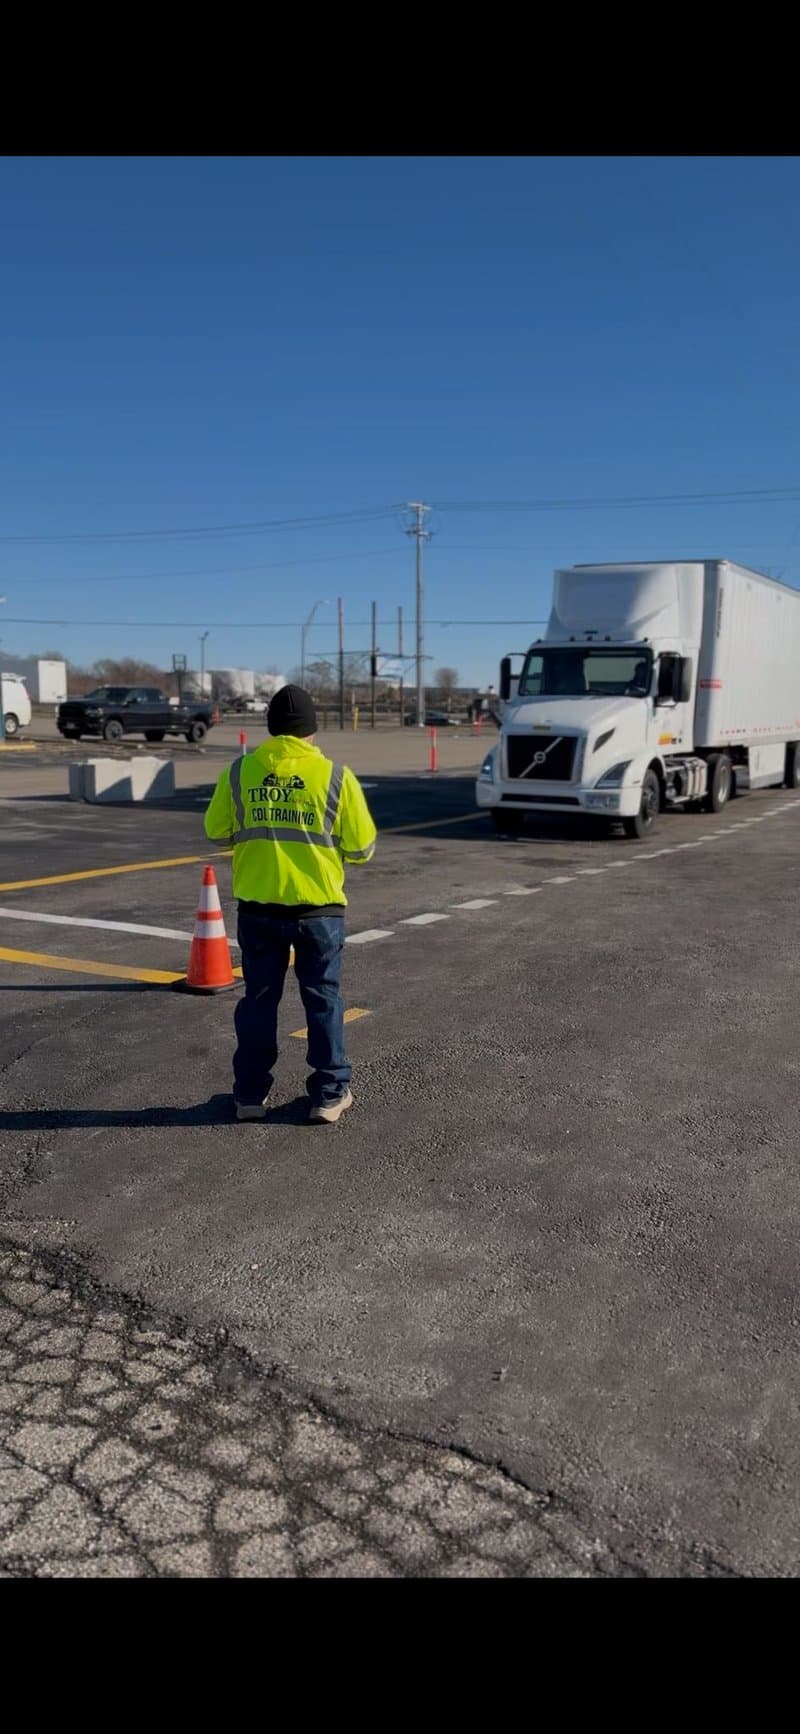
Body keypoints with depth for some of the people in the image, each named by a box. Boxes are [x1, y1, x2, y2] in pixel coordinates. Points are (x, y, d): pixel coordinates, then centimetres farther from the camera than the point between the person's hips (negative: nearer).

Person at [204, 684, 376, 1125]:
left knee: (259, 999, 13)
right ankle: (329, 1094, 18)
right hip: (319, 907, -1)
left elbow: (216, 831, 7)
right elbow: (362, 847, -4)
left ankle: (250, 1094, 21)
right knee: (322, 999, 11)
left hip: (258, 908, 2)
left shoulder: (238, 771, -2)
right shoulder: (335, 776, -7)